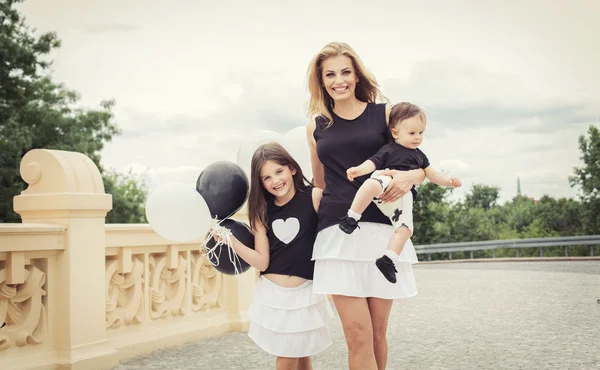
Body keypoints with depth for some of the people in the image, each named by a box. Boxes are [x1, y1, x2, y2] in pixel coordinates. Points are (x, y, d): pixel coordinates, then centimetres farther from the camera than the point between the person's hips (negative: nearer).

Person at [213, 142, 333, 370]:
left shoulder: (315, 197, -9)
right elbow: (261, 262, -3)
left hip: (305, 292, -3)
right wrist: (231, 240, -15)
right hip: (271, 293, 3)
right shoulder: (262, 210, 1)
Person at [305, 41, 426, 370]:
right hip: (338, 232, 0)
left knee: (377, 333, 5)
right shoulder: (316, 125, 13)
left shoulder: (385, 114, 7)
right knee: (357, 334, -10)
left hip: (381, 229, 0)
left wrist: (410, 177, -9)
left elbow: (419, 164, 12)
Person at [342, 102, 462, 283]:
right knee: (373, 184, -41)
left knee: (405, 228, -12)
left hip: (403, 197, 6)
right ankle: (352, 218, -32)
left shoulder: (419, 155, 27)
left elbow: (432, 174, 30)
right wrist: (358, 170, -27)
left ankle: (388, 260, -7)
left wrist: (448, 180, 11)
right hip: (386, 182, -6)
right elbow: (372, 162, -5)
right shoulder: (389, 150, 8)